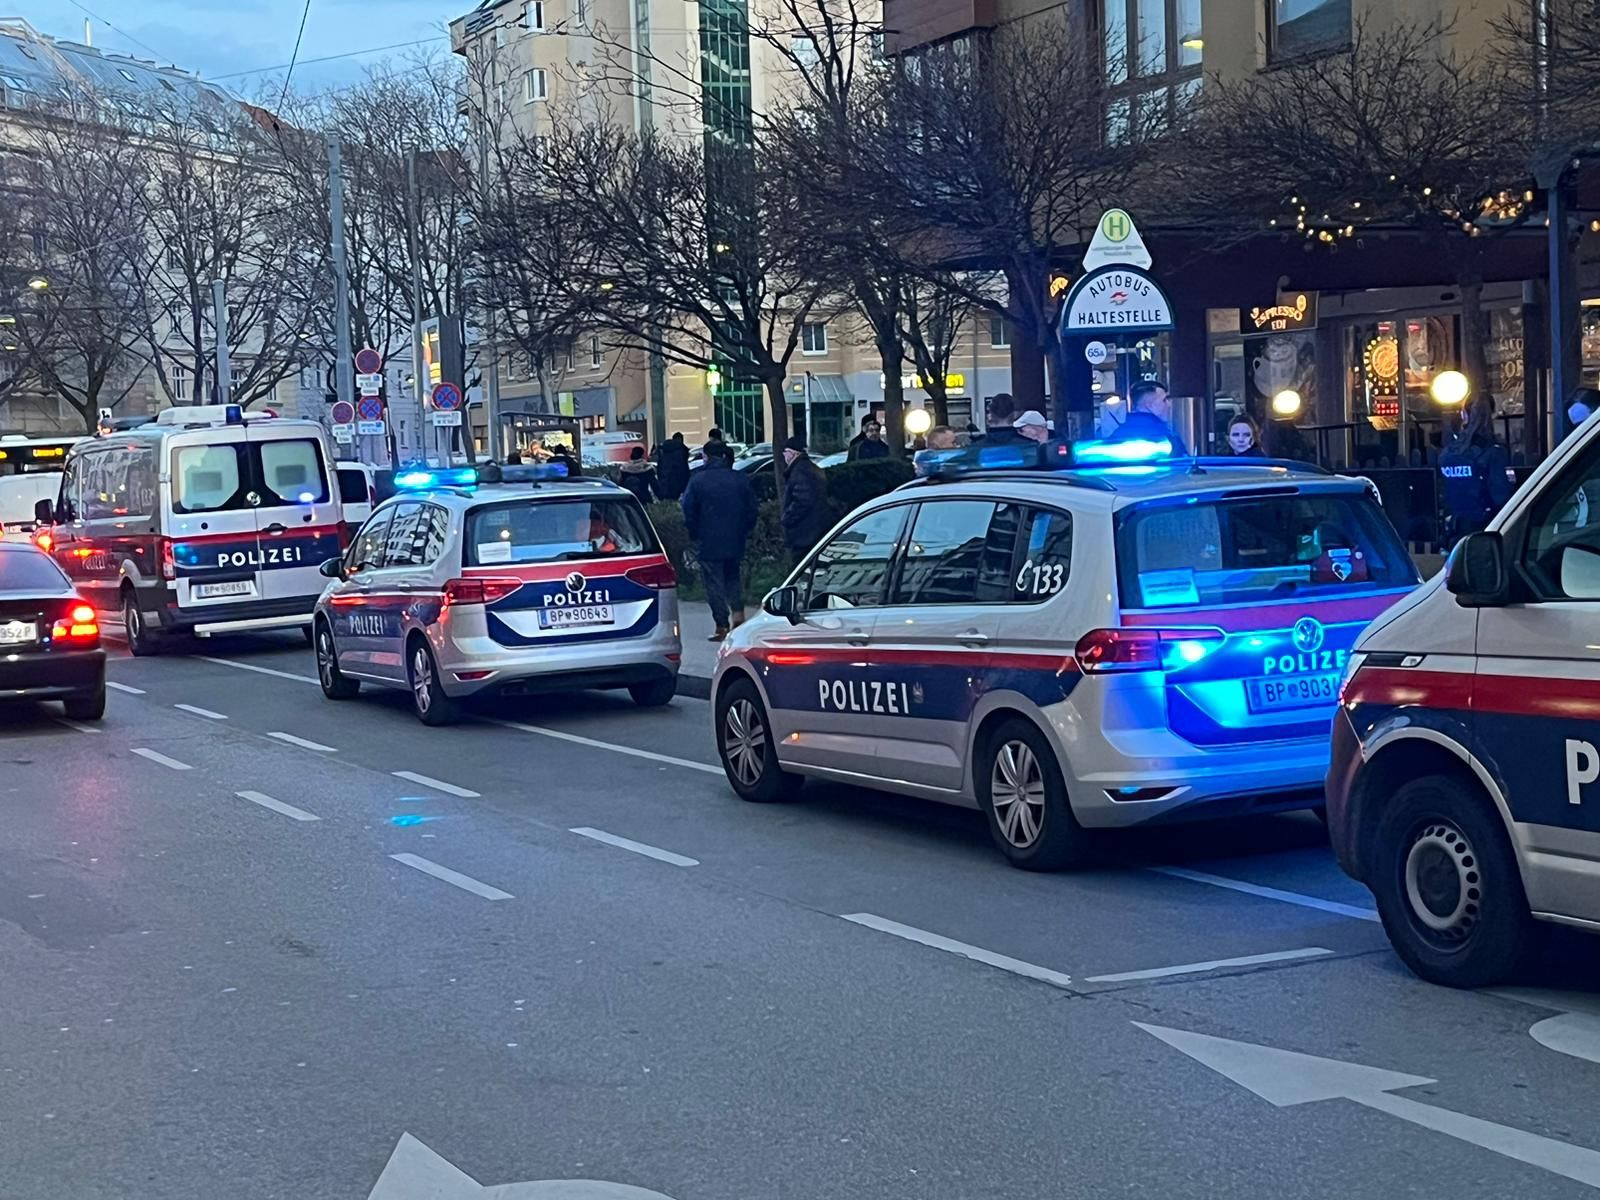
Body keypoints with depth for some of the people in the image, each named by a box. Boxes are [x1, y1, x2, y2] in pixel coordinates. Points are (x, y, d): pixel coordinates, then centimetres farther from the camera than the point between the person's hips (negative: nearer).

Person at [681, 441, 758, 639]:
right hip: (736, 541, 3)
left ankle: (722, 626, 1)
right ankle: (737, 611, 0)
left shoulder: (697, 481, -8)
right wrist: (744, 531, 15)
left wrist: (696, 535, 7)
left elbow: (689, 512, -5)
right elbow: (752, 510, 5)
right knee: (734, 577, 19)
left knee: (714, 582, 2)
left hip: (709, 542, -3)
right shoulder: (741, 479, 1)